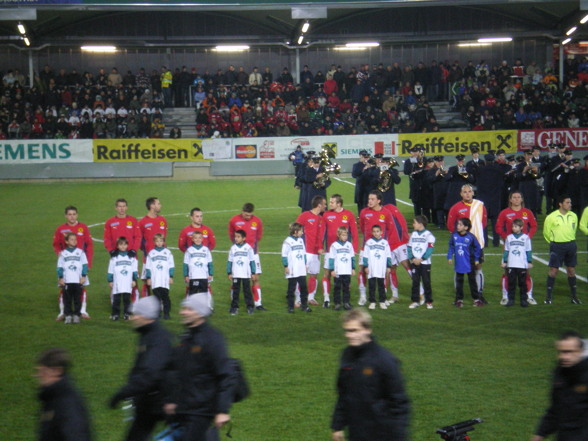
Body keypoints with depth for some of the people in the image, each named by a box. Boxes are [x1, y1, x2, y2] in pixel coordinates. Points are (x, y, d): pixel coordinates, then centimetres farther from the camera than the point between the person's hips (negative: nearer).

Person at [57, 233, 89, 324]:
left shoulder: (80, 252, 8)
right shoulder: (63, 253, 9)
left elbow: (84, 265, 6)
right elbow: (60, 267, 8)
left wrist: (83, 276, -2)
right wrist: (60, 278, 0)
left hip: (78, 281, 0)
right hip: (66, 281, 0)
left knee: (77, 299, 2)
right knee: (67, 299, 0)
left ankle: (76, 315, 8)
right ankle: (68, 315, 5)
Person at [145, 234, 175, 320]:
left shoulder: (168, 252, 7)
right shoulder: (151, 253, 10)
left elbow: (171, 266, 8)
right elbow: (148, 267, 11)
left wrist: (171, 277, 3)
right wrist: (148, 278, 6)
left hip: (165, 280, -1)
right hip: (155, 281, 1)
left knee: (165, 296, -4)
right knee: (157, 296, 0)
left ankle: (166, 313, 1)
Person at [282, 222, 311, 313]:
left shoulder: (301, 240, 12)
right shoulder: (288, 241, -7)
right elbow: (284, 255, -7)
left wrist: (305, 264, 19)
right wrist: (286, 266, -10)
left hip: (302, 270, 6)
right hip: (292, 271, -6)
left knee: (304, 287, 5)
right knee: (291, 289, 1)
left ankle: (304, 305, 12)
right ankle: (290, 307, 7)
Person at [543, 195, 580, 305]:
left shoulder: (573, 216, 5)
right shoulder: (552, 217, -9)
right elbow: (546, 231, 2)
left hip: (571, 245, 4)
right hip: (557, 246, -4)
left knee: (571, 270, 8)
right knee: (553, 270, -5)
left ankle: (573, 295, 17)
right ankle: (549, 296, 3)